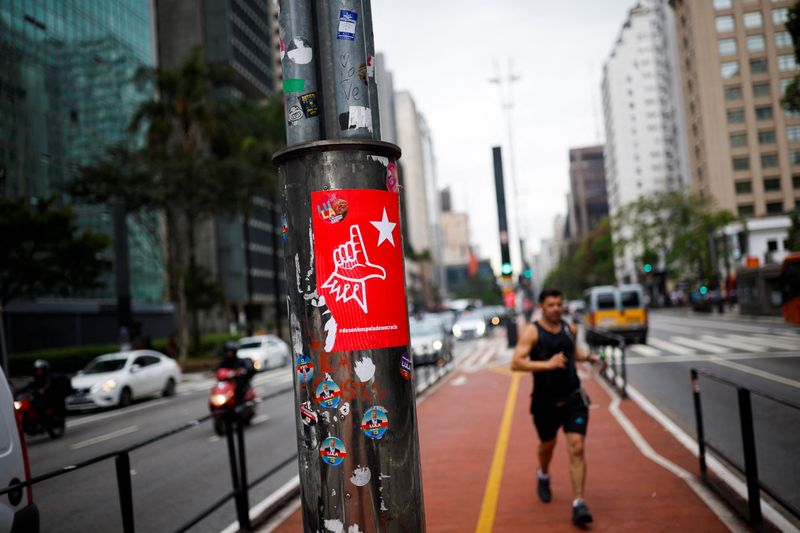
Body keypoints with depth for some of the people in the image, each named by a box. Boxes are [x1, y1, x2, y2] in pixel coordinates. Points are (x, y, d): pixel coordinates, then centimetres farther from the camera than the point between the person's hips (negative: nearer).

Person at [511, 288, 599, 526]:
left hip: (572, 397, 2)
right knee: (547, 444, 19)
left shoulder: (570, 329, 4)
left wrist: (586, 356, 6)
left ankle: (578, 504, -7)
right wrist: (547, 364, -33)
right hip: (545, 401, -2)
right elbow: (516, 363, -23)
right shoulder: (532, 332, -12)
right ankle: (543, 476, 51)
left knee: (576, 449, -10)